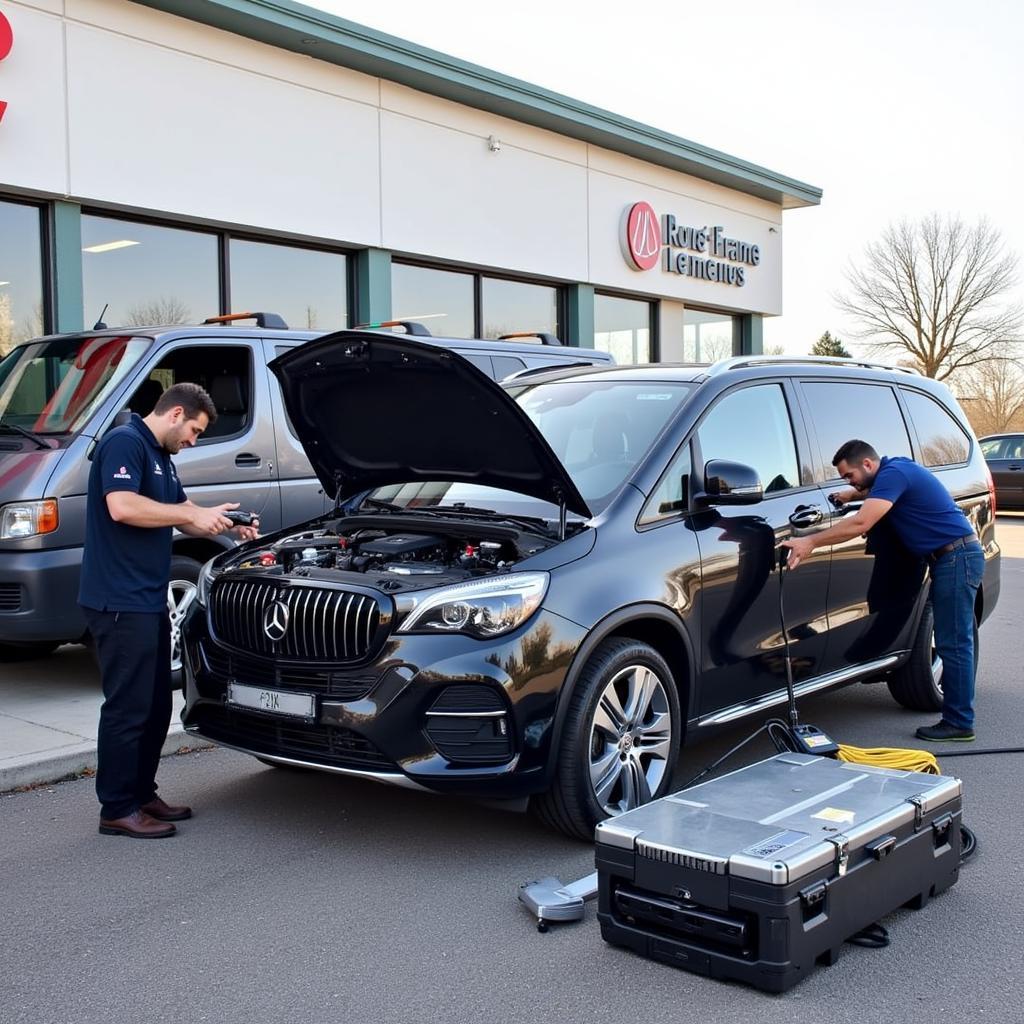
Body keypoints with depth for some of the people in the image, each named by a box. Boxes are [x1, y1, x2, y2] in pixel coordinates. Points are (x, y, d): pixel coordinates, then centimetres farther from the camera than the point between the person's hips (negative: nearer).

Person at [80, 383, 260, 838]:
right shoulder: (125, 443, -12)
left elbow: (178, 513, 26)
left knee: (156, 705, 15)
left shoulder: (160, 456, 20)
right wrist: (195, 515, -20)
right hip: (120, 600, -10)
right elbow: (121, 507, -25)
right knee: (127, 706, -4)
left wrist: (226, 523, 9)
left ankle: (142, 793, 26)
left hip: (149, 601, 10)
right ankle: (117, 810, 6)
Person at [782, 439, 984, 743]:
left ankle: (959, 723, -2)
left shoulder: (894, 473, -19)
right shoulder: (894, 471, 12)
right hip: (952, 558, 10)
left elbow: (861, 524, -30)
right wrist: (853, 495, 14)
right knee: (951, 641, 14)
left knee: (953, 643, -7)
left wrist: (809, 542, -30)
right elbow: (873, 493, 37)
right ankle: (955, 706, 21)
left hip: (957, 557, -10)